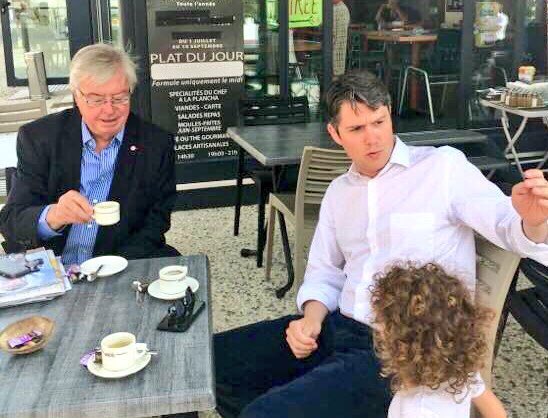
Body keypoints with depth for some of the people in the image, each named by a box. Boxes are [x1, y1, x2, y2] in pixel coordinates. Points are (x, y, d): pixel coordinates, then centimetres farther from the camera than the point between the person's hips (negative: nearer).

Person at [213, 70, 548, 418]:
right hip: (340, 328, 7)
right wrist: (312, 317, -1)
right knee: (216, 359, 0)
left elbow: (507, 224, -9)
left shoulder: (443, 166, -4)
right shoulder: (338, 192, 16)